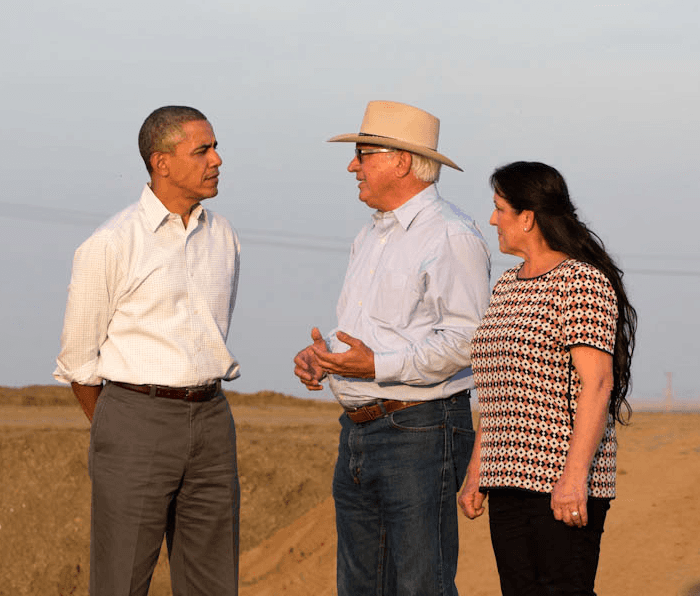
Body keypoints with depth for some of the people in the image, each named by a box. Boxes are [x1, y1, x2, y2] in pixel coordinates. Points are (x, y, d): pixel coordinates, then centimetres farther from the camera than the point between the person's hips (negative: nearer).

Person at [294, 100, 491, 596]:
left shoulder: (451, 236, -11)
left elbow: (462, 340, -19)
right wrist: (322, 354, 6)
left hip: (419, 430, -9)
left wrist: (377, 365, -25)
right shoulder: (371, 237, 19)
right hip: (358, 432, 9)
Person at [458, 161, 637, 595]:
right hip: (509, 482, 8)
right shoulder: (508, 287, 17)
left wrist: (575, 477, -23)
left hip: (566, 481, -8)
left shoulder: (583, 283, -9)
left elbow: (596, 384, -16)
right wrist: (476, 474, 19)